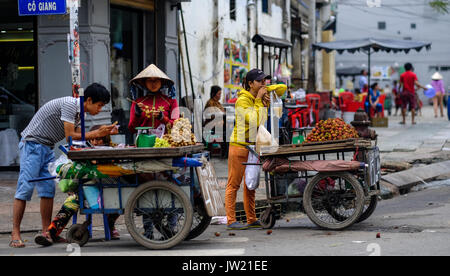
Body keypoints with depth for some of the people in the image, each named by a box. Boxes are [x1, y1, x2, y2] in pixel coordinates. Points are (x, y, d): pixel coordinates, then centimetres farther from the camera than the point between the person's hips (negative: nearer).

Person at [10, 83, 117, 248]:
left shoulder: (78, 111, 11)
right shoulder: (69, 104, -19)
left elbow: (77, 134, 7)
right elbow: (70, 136, -21)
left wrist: (104, 132, 1)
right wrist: (96, 134, -15)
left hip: (47, 148, 10)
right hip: (32, 144, -10)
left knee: (48, 189, 4)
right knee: (25, 187, -10)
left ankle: (47, 232, 6)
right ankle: (15, 234, -9)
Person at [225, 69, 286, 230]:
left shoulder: (260, 96, 8)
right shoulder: (243, 100, -14)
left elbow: (282, 88, 13)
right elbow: (254, 121, -25)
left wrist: (267, 91, -5)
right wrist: (259, 100, -18)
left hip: (254, 147, 8)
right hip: (240, 146, -8)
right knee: (233, 184, -5)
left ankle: (252, 220, 16)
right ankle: (231, 221, -6)